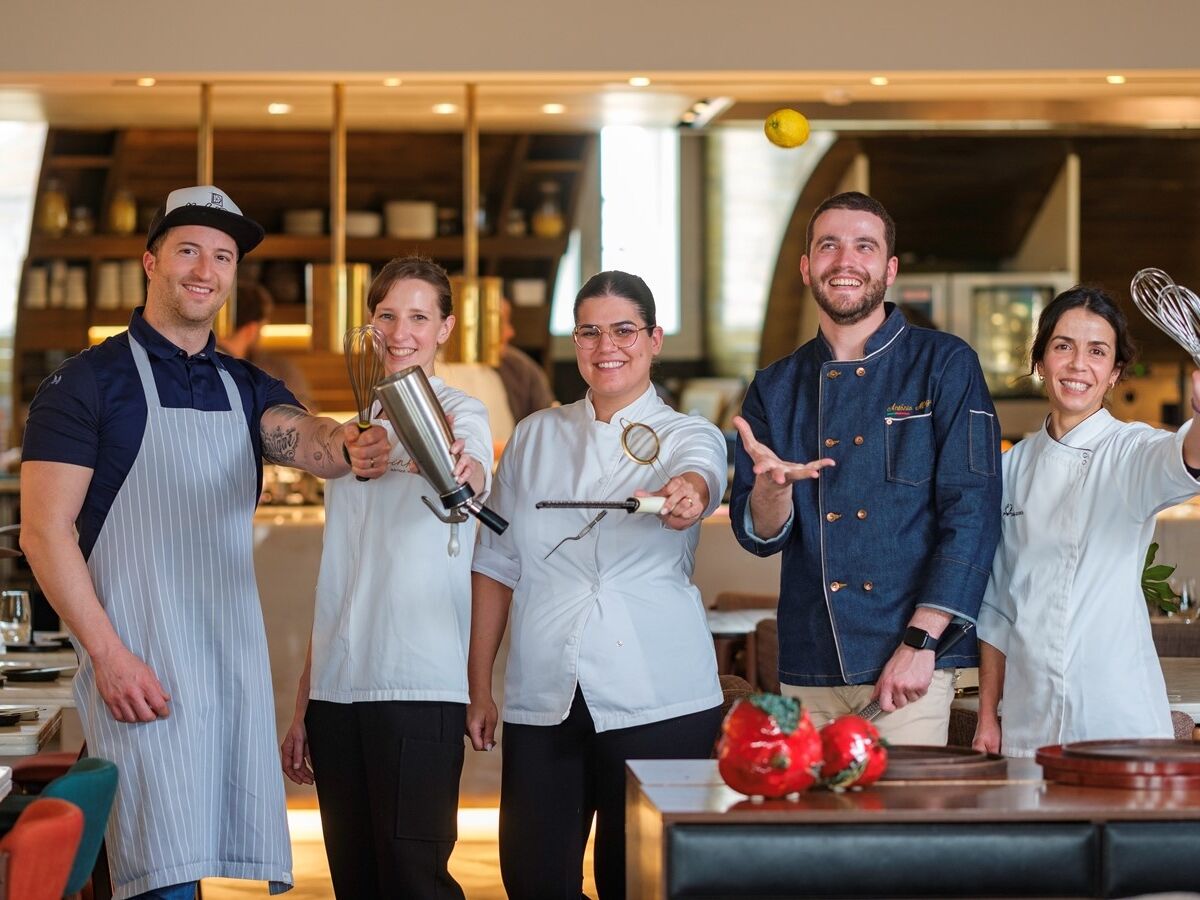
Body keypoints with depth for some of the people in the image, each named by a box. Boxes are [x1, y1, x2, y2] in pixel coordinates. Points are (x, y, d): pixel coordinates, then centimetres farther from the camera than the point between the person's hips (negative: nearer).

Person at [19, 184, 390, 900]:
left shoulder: (247, 388, 14)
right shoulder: (88, 382, -1)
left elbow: (300, 437, -8)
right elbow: (44, 531, -6)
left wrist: (346, 448, -32)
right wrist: (107, 654, -14)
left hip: (238, 666, 5)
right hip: (141, 676, -5)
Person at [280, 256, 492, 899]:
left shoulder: (459, 413, -1)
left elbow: (474, 473, -27)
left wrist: (459, 469, -52)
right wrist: (302, 706, 15)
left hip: (419, 685, -6)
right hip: (338, 689, 6)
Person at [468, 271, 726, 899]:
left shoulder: (688, 437, 4)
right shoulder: (534, 437, 12)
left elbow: (699, 477, -22)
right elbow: (497, 565, 14)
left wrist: (685, 495, -46)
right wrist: (479, 687, 9)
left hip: (657, 701, -3)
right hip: (541, 698, 3)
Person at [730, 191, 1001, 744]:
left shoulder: (945, 366, 1)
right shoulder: (775, 390, 12)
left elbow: (973, 512, -6)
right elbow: (758, 535, 7)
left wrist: (920, 642, -14)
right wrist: (773, 485, -17)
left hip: (909, 667, -3)